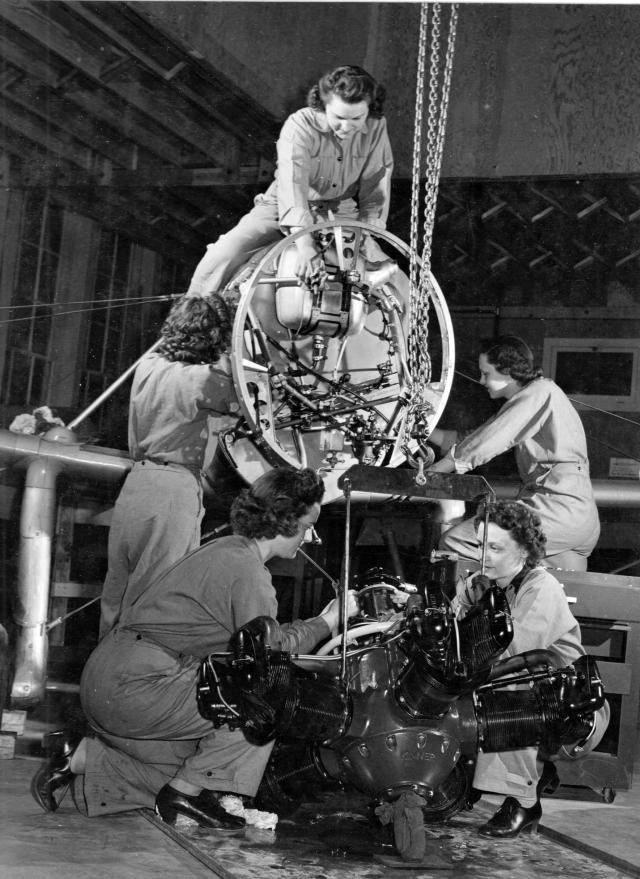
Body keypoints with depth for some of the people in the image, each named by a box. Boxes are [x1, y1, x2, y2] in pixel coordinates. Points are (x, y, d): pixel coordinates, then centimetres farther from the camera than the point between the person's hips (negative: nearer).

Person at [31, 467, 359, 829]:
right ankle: (187, 792, -1)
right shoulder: (248, 571, -15)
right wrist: (326, 622, -4)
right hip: (138, 687, -10)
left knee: (192, 760, 20)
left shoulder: (226, 548, 16)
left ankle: (80, 759, 13)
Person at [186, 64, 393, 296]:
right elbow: (292, 183, -36)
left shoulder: (377, 128, -11)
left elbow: (375, 192, -5)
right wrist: (304, 245, -48)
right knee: (222, 255, -21)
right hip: (287, 209, -3)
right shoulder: (300, 126, -24)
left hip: (341, 212, 3)